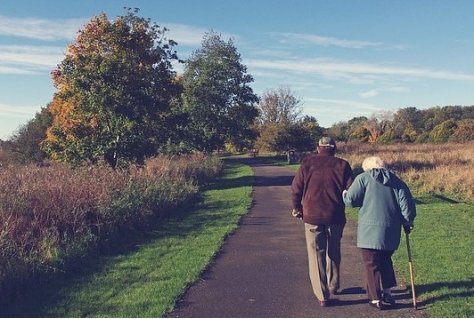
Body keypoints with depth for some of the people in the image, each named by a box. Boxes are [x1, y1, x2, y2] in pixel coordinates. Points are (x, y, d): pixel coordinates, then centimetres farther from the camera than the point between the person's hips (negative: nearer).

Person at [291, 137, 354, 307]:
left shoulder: (308, 163, 0)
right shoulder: (342, 165, 1)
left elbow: (296, 188, -1)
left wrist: (297, 207, 13)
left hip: (312, 216, -1)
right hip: (336, 216, 2)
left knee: (316, 255, 6)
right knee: (333, 252, 21)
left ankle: (322, 296, 6)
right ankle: (333, 286, 34)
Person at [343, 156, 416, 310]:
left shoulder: (363, 178, -2)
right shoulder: (397, 181, 10)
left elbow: (350, 200, -7)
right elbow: (406, 204, 4)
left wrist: (344, 195, 14)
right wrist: (408, 222, 16)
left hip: (369, 230, -4)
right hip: (391, 231, 5)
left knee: (372, 264, 6)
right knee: (385, 261, 23)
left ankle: (376, 299, 10)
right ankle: (387, 292, 27)